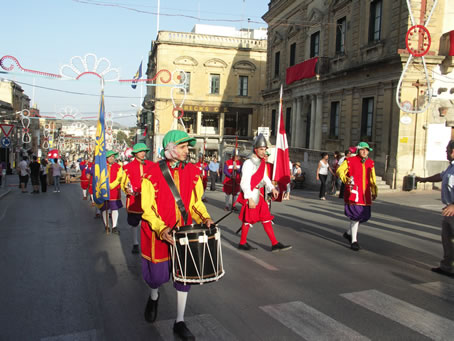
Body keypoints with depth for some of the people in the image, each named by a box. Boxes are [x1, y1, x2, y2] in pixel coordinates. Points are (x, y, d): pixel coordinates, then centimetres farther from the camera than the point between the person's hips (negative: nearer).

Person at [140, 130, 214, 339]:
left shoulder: (192, 172, 0)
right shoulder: (152, 174, -12)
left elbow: (196, 202, 6)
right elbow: (147, 208, -11)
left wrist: (204, 218, -12)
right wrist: (161, 228, -25)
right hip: (158, 235, -3)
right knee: (157, 275, 9)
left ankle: (179, 322, 24)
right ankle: (153, 298, 46)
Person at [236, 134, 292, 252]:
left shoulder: (263, 162, 9)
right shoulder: (249, 163, -18)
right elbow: (244, 183, -21)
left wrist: (272, 188, 1)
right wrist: (250, 199, -23)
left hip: (260, 195, 8)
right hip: (251, 195, -8)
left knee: (266, 218, 9)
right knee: (248, 219, 5)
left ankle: (275, 244, 14)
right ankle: (242, 243, 22)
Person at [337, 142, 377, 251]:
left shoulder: (370, 163, 13)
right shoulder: (350, 161, -3)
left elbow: (372, 179, 20)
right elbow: (340, 170, -7)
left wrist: (374, 192, 21)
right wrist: (346, 179, -26)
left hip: (365, 194, 6)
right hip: (353, 192, -6)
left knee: (365, 216, 10)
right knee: (356, 215, -10)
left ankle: (349, 233, 33)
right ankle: (354, 240, 1)